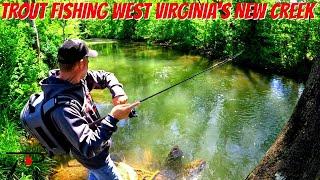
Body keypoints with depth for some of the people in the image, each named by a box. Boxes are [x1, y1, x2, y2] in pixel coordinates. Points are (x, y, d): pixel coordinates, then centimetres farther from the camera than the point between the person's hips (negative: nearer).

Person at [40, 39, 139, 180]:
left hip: (95, 146, 8)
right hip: (94, 156, -7)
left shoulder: (76, 78, -16)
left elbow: (105, 76, -1)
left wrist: (117, 91, -20)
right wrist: (113, 118, -40)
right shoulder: (62, 106, -40)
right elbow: (89, 148, -39)